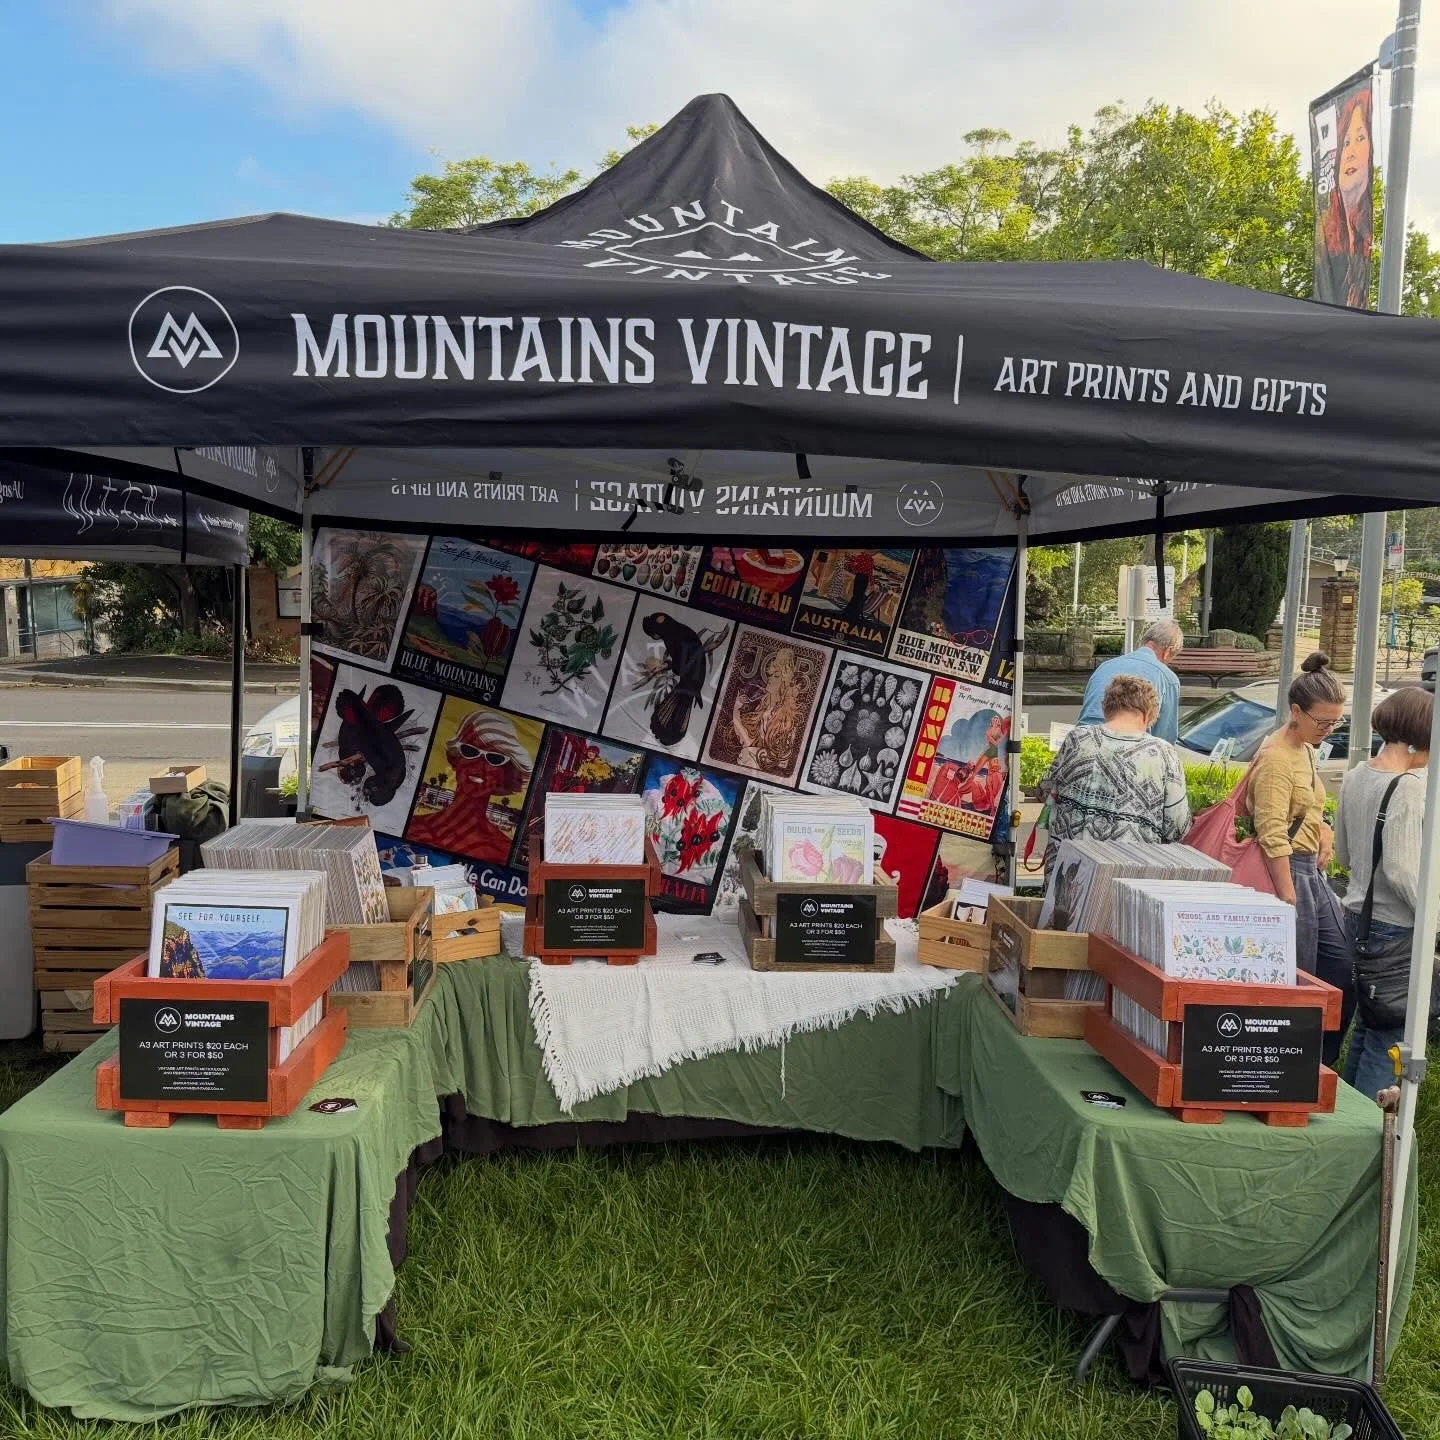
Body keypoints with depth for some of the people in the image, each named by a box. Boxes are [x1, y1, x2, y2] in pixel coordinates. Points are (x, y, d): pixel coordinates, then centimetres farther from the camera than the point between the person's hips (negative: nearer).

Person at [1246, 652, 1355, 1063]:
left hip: (1314, 872, 10)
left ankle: (1323, 1065, 23)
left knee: (1344, 972, 11)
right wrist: (1288, 901, -22)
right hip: (1290, 874, -10)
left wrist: (1323, 833, 5)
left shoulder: (1306, 750, 11)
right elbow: (1273, 838, -21)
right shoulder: (1276, 759, -17)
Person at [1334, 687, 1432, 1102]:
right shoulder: (1408, 787, -18)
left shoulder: (1356, 777, 6)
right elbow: (1401, 868, -21)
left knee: (1366, 1028, 20)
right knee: (1388, 1040, 1)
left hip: (1359, 913, 8)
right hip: (1397, 928, -8)